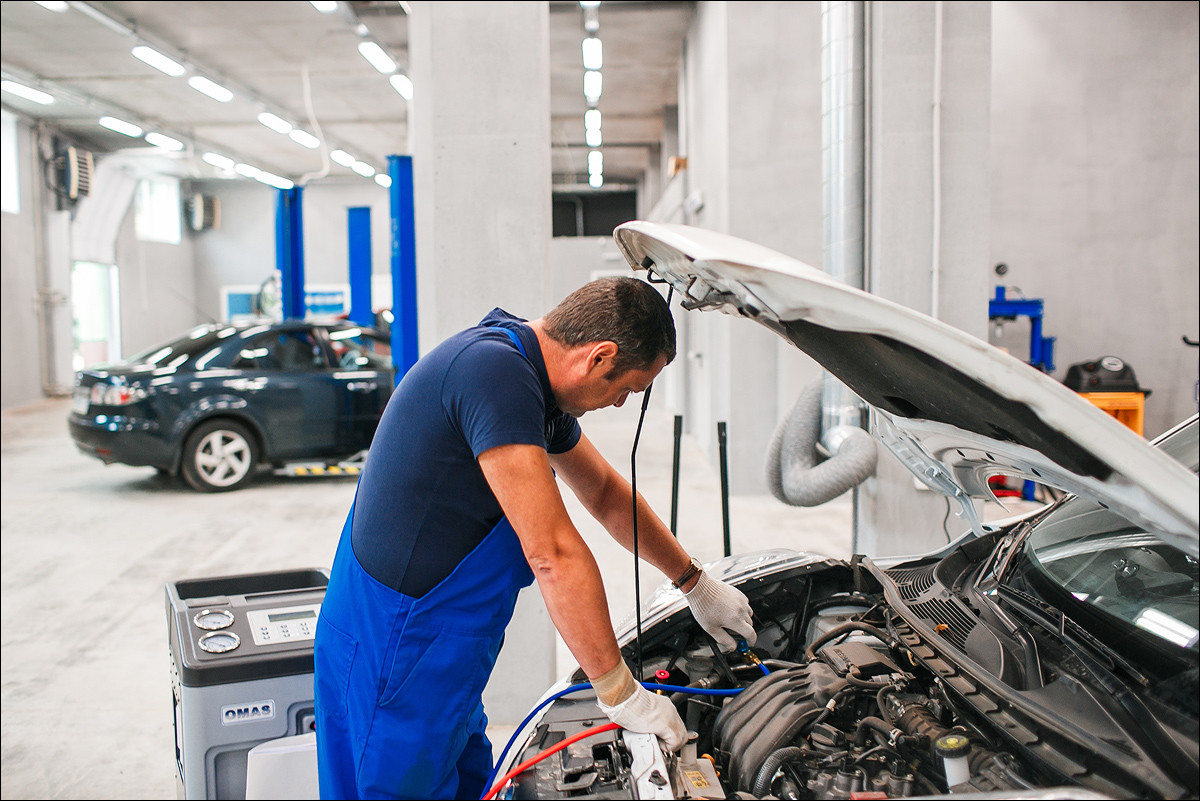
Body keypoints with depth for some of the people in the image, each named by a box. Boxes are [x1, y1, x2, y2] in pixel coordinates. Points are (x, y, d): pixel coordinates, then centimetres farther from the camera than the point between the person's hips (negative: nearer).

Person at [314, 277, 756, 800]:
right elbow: (553, 555, -27)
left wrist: (695, 582, 27)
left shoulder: (537, 382, 7)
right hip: (393, 659, -9)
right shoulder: (494, 370, -25)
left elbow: (605, 493, 21)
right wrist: (619, 693, -19)